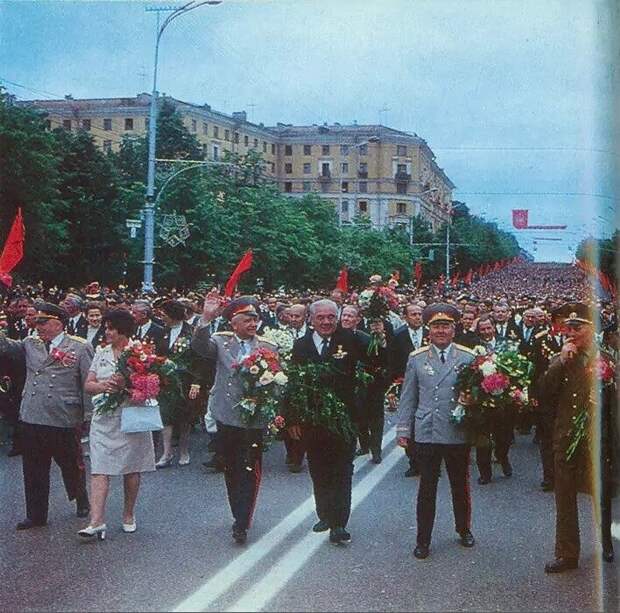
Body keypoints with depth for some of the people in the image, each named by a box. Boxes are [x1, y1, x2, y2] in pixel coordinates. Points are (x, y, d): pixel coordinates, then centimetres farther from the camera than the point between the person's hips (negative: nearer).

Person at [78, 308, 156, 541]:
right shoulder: (101, 354, 10)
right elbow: (87, 385, 7)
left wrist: (126, 383, -21)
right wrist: (103, 385, -14)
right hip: (104, 418, 3)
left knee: (132, 469, 7)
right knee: (99, 469, -7)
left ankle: (128, 515, 24)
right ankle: (96, 522, -10)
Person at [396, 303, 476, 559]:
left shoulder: (468, 357, -1)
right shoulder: (416, 358, 3)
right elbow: (408, 397, 6)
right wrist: (403, 429, 3)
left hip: (458, 435, 0)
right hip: (426, 434, 0)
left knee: (461, 486, 16)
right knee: (426, 489, 5)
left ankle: (464, 529, 36)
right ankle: (423, 540, 15)